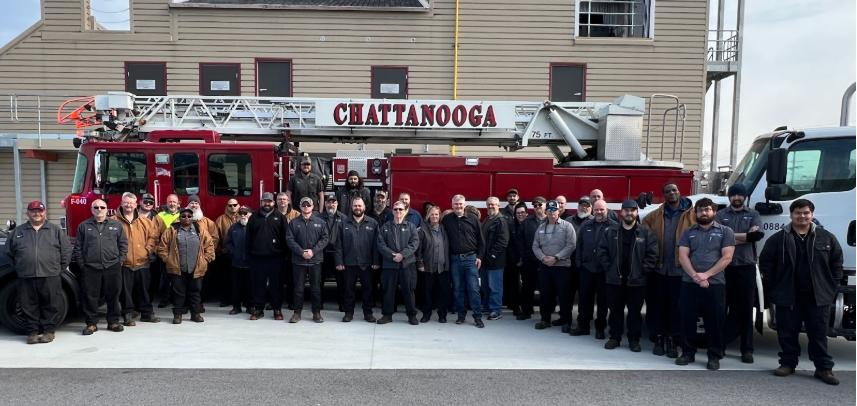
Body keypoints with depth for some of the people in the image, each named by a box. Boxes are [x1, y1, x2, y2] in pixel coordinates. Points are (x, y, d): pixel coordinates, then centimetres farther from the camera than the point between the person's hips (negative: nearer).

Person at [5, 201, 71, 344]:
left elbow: (66, 251, 4)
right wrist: (18, 268, 10)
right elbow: (9, 253, 17)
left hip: (50, 277, -2)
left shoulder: (56, 230, 5)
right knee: (29, 307, 6)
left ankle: (49, 331, 13)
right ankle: (32, 332, 15)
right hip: (26, 278, 2)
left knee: (49, 306, 3)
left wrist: (59, 269, 1)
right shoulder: (18, 231, 11)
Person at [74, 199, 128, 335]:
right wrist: (81, 264, -1)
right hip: (90, 268, 0)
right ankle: (91, 323, 14)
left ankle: (113, 322, 17)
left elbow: (123, 244, 9)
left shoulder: (116, 225, 8)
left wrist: (120, 261, 2)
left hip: (112, 267, 1)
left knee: (113, 296, 6)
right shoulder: (84, 226, 7)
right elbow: (78, 247, 6)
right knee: (90, 296, 3)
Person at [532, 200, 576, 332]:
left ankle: (566, 321, 11)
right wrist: (543, 257, -9)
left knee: (563, 294, 0)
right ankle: (545, 319, 22)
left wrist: (556, 257, -17)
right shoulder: (541, 227, 11)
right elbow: (535, 246, 9)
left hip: (562, 266, -4)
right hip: (544, 266, 4)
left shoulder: (567, 226, -4)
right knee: (545, 293, 9)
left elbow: (571, 246, -11)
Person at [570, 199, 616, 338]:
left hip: (604, 270, -3)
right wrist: (578, 264, 5)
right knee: (584, 298, 8)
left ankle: (600, 328, 17)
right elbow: (579, 246, 11)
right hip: (586, 268, 3)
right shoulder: (585, 226, 9)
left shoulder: (615, 226, -4)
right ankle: (583, 326, 19)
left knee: (602, 300, 6)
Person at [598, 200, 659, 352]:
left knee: (635, 311, 7)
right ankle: (614, 337, 21)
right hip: (615, 279, 1)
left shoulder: (646, 233, -1)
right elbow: (602, 251, 3)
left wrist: (642, 270, -9)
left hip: (637, 280, -1)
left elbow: (652, 254, -3)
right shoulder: (610, 231, 3)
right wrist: (609, 268, -4)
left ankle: (634, 339, 19)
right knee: (615, 310, 10)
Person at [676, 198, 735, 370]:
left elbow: (727, 257, -5)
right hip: (689, 282, 2)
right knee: (686, 318, 3)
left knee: (715, 320, 2)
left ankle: (714, 356, 13)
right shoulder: (688, 232, 11)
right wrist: (695, 275, -13)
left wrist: (706, 275, -13)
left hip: (715, 283, -2)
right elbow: (682, 256, 2)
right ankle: (688, 352, 15)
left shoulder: (725, 232, 5)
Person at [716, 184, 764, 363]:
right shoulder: (721, 214, 7)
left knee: (746, 308, 4)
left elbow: (758, 234, -8)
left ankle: (747, 349, 11)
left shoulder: (753, 214, 10)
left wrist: (732, 237, -8)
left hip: (746, 266, 1)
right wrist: (746, 235, -8)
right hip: (726, 266, 0)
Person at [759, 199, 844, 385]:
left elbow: (837, 263, 9)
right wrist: (772, 287, 1)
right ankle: (788, 363, 20)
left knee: (819, 334, 7)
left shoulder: (827, 238, 4)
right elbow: (765, 262, 4)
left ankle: (824, 368, 16)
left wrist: (833, 287, 4)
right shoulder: (778, 239, 0)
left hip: (818, 296, 1)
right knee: (787, 333, 7)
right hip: (788, 296, 0)